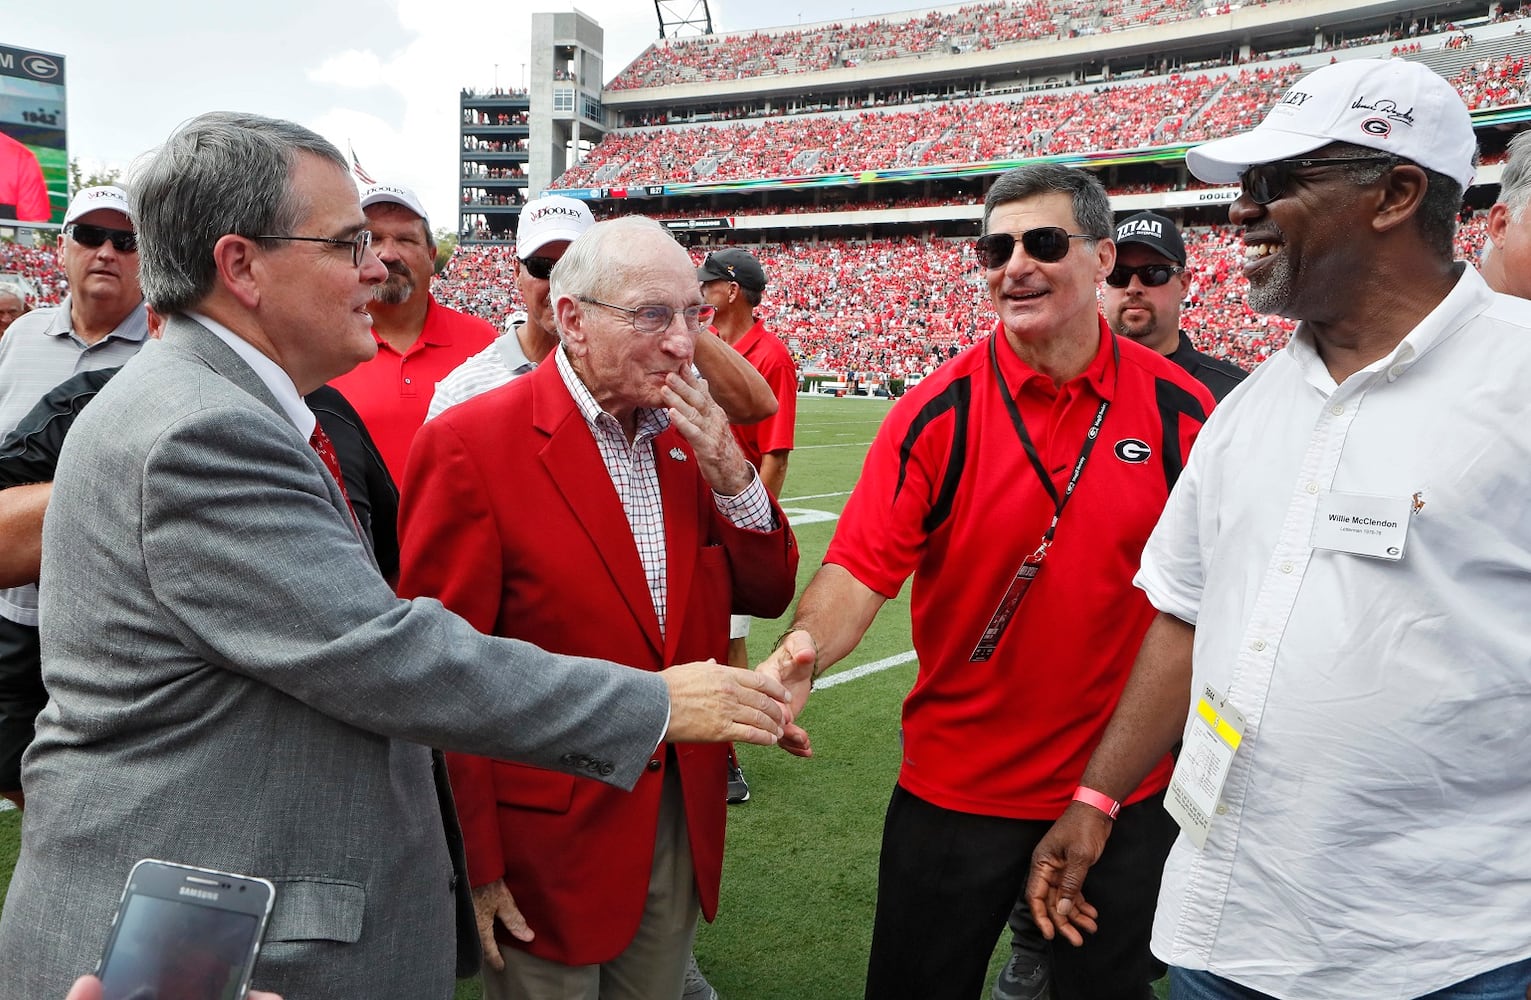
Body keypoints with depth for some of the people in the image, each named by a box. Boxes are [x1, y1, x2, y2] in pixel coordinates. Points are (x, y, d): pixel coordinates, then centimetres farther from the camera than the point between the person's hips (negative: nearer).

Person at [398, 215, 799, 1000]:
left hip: (683, 820, 6)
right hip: (549, 838, -5)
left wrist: (729, 473, -13)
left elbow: (767, 593, 4)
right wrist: (478, 863, -12)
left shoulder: (691, 434, 2)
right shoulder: (470, 442, -17)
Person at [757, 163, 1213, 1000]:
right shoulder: (939, 412, -11)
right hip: (957, 788, -1)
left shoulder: (1181, 409, -5)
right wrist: (805, 647, -36)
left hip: (1126, 789, 1)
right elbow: (861, 566, -17)